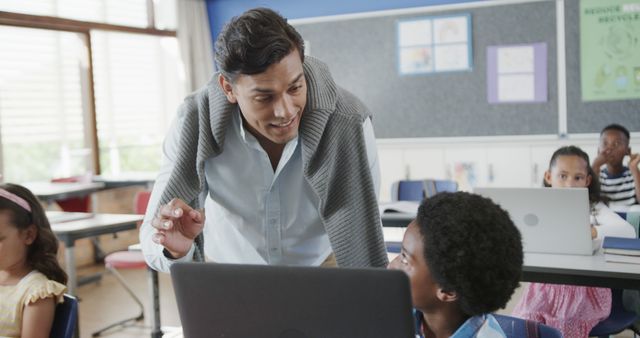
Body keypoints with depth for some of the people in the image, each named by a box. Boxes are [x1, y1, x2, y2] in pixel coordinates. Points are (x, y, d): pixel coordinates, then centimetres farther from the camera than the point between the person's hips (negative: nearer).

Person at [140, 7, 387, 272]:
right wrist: (176, 247, -38)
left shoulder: (350, 125, -24)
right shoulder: (195, 124, -21)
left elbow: (363, 236, -18)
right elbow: (155, 239, -18)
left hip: (320, 269, -1)